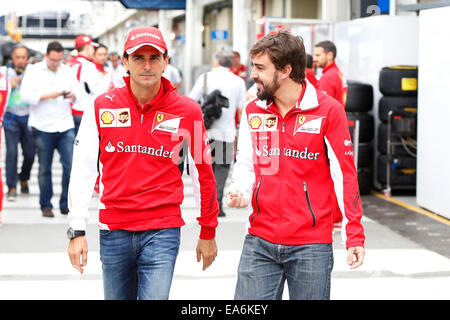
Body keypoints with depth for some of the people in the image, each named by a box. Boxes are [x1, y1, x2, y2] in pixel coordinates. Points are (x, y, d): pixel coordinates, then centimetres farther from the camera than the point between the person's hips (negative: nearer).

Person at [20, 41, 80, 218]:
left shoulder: (67, 71, 12)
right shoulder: (34, 71, 1)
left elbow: (78, 92, 12)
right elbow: (26, 95, -9)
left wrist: (72, 95, -11)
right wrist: (48, 95, -18)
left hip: (65, 125, 3)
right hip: (42, 128, -2)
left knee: (71, 164, -6)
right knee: (44, 168, 4)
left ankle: (66, 204, 4)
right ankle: (46, 205, 15)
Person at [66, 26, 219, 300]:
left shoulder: (187, 111, -2)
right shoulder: (103, 107, 0)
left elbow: (203, 172, 6)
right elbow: (83, 171, 2)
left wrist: (208, 231, 11)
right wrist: (77, 231, -3)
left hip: (163, 231, -2)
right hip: (114, 230, 2)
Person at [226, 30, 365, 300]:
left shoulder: (328, 111, -6)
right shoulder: (253, 111, 8)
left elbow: (345, 175, -6)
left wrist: (355, 236, -9)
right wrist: (239, 192, -9)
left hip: (312, 245, -4)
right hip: (259, 242, 4)